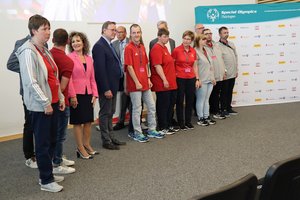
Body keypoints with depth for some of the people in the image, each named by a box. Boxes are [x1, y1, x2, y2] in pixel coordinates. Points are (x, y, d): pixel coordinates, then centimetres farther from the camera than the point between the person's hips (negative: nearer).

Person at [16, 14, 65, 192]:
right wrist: (45, 103, -18)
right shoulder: (28, 52, -13)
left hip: (53, 102, 8)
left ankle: (47, 174, 29)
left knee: (52, 140, 15)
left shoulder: (45, 50, 13)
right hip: (41, 106, -8)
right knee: (43, 143, 1)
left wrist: (60, 97, 14)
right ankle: (46, 181, 13)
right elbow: (31, 81, -19)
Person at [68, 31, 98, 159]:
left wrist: (95, 94, 5)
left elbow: (92, 79, 12)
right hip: (76, 95, -6)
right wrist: (72, 96, -15)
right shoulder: (69, 58, -7)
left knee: (88, 121, 12)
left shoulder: (89, 59, 10)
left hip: (88, 94, 6)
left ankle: (87, 145, 28)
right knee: (78, 122, 3)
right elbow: (68, 79, -11)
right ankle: (80, 149, 14)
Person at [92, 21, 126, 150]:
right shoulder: (99, 46, -15)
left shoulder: (109, 45, 14)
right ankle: (106, 141, 12)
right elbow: (100, 69, -21)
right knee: (105, 113, 2)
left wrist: (113, 86, 11)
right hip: (106, 87, -9)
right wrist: (106, 89, -22)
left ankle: (111, 137, 27)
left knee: (110, 113, 16)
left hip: (113, 85, 9)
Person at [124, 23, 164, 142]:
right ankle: (137, 133, 12)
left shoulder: (142, 47, 12)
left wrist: (148, 79, 10)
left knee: (151, 107, 13)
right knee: (137, 109, 0)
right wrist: (137, 82, -16)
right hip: (135, 84, -8)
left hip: (145, 83, 8)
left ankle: (152, 130, 27)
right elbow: (129, 67, -14)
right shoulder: (129, 48, -10)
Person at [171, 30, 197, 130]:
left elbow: (194, 66, 11)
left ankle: (188, 121, 23)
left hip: (191, 79, 5)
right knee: (180, 101, 4)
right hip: (180, 78, -4)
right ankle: (181, 122, 16)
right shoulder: (177, 50, -8)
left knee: (190, 101, 10)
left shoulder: (193, 51, 6)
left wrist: (197, 79, 8)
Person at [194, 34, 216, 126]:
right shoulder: (195, 52, -10)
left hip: (209, 80, 8)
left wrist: (213, 77, 18)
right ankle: (200, 118, 8)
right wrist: (197, 79, -18)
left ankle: (206, 117, 20)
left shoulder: (206, 51, 16)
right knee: (200, 100, 0)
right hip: (202, 81, -8)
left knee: (206, 99, 13)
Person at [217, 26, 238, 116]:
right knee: (224, 92, 3)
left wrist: (236, 70, 13)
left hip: (233, 74, 7)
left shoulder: (232, 44, 12)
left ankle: (229, 108, 26)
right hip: (225, 74, -7)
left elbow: (236, 57, 17)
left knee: (230, 92, 15)